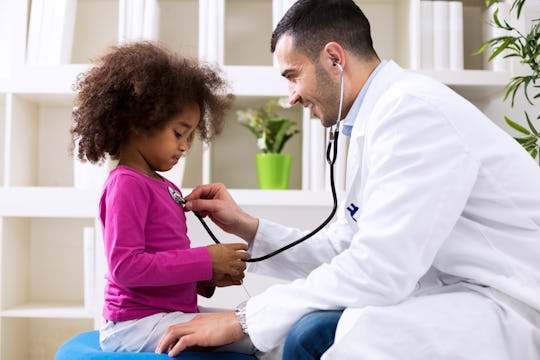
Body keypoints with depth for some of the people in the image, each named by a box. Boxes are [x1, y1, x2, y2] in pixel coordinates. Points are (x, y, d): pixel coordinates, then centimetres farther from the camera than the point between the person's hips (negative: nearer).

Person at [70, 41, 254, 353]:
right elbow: (126, 265, -22)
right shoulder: (126, 184, -13)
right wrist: (205, 261, -19)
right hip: (136, 324, -9)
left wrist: (208, 278, 1)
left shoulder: (165, 187, 16)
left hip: (169, 314, 9)